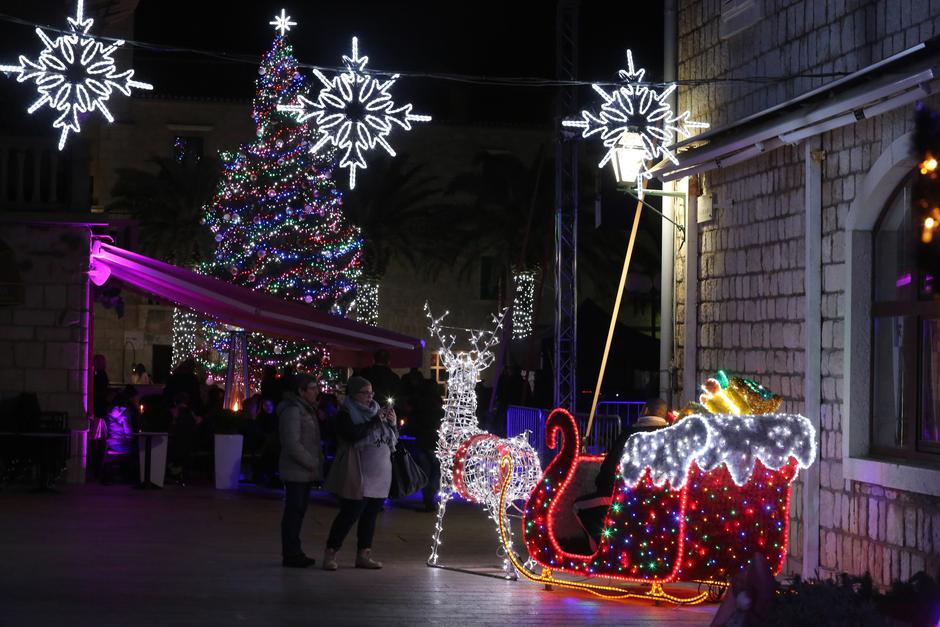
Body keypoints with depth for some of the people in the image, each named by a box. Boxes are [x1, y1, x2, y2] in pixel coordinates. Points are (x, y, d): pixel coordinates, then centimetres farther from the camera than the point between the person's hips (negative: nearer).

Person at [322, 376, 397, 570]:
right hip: (357, 475, -7)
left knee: (370, 514, 7)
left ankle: (364, 555, 13)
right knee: (350, 513, -8)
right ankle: (330, 554, 0)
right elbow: (353, 434, -22)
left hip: (378, 474, 7)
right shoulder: (346, 414, -4)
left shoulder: (375, 410, 15)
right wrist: (375, 421, -20)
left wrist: (393, 423, 0)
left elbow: (394, 439, 19)